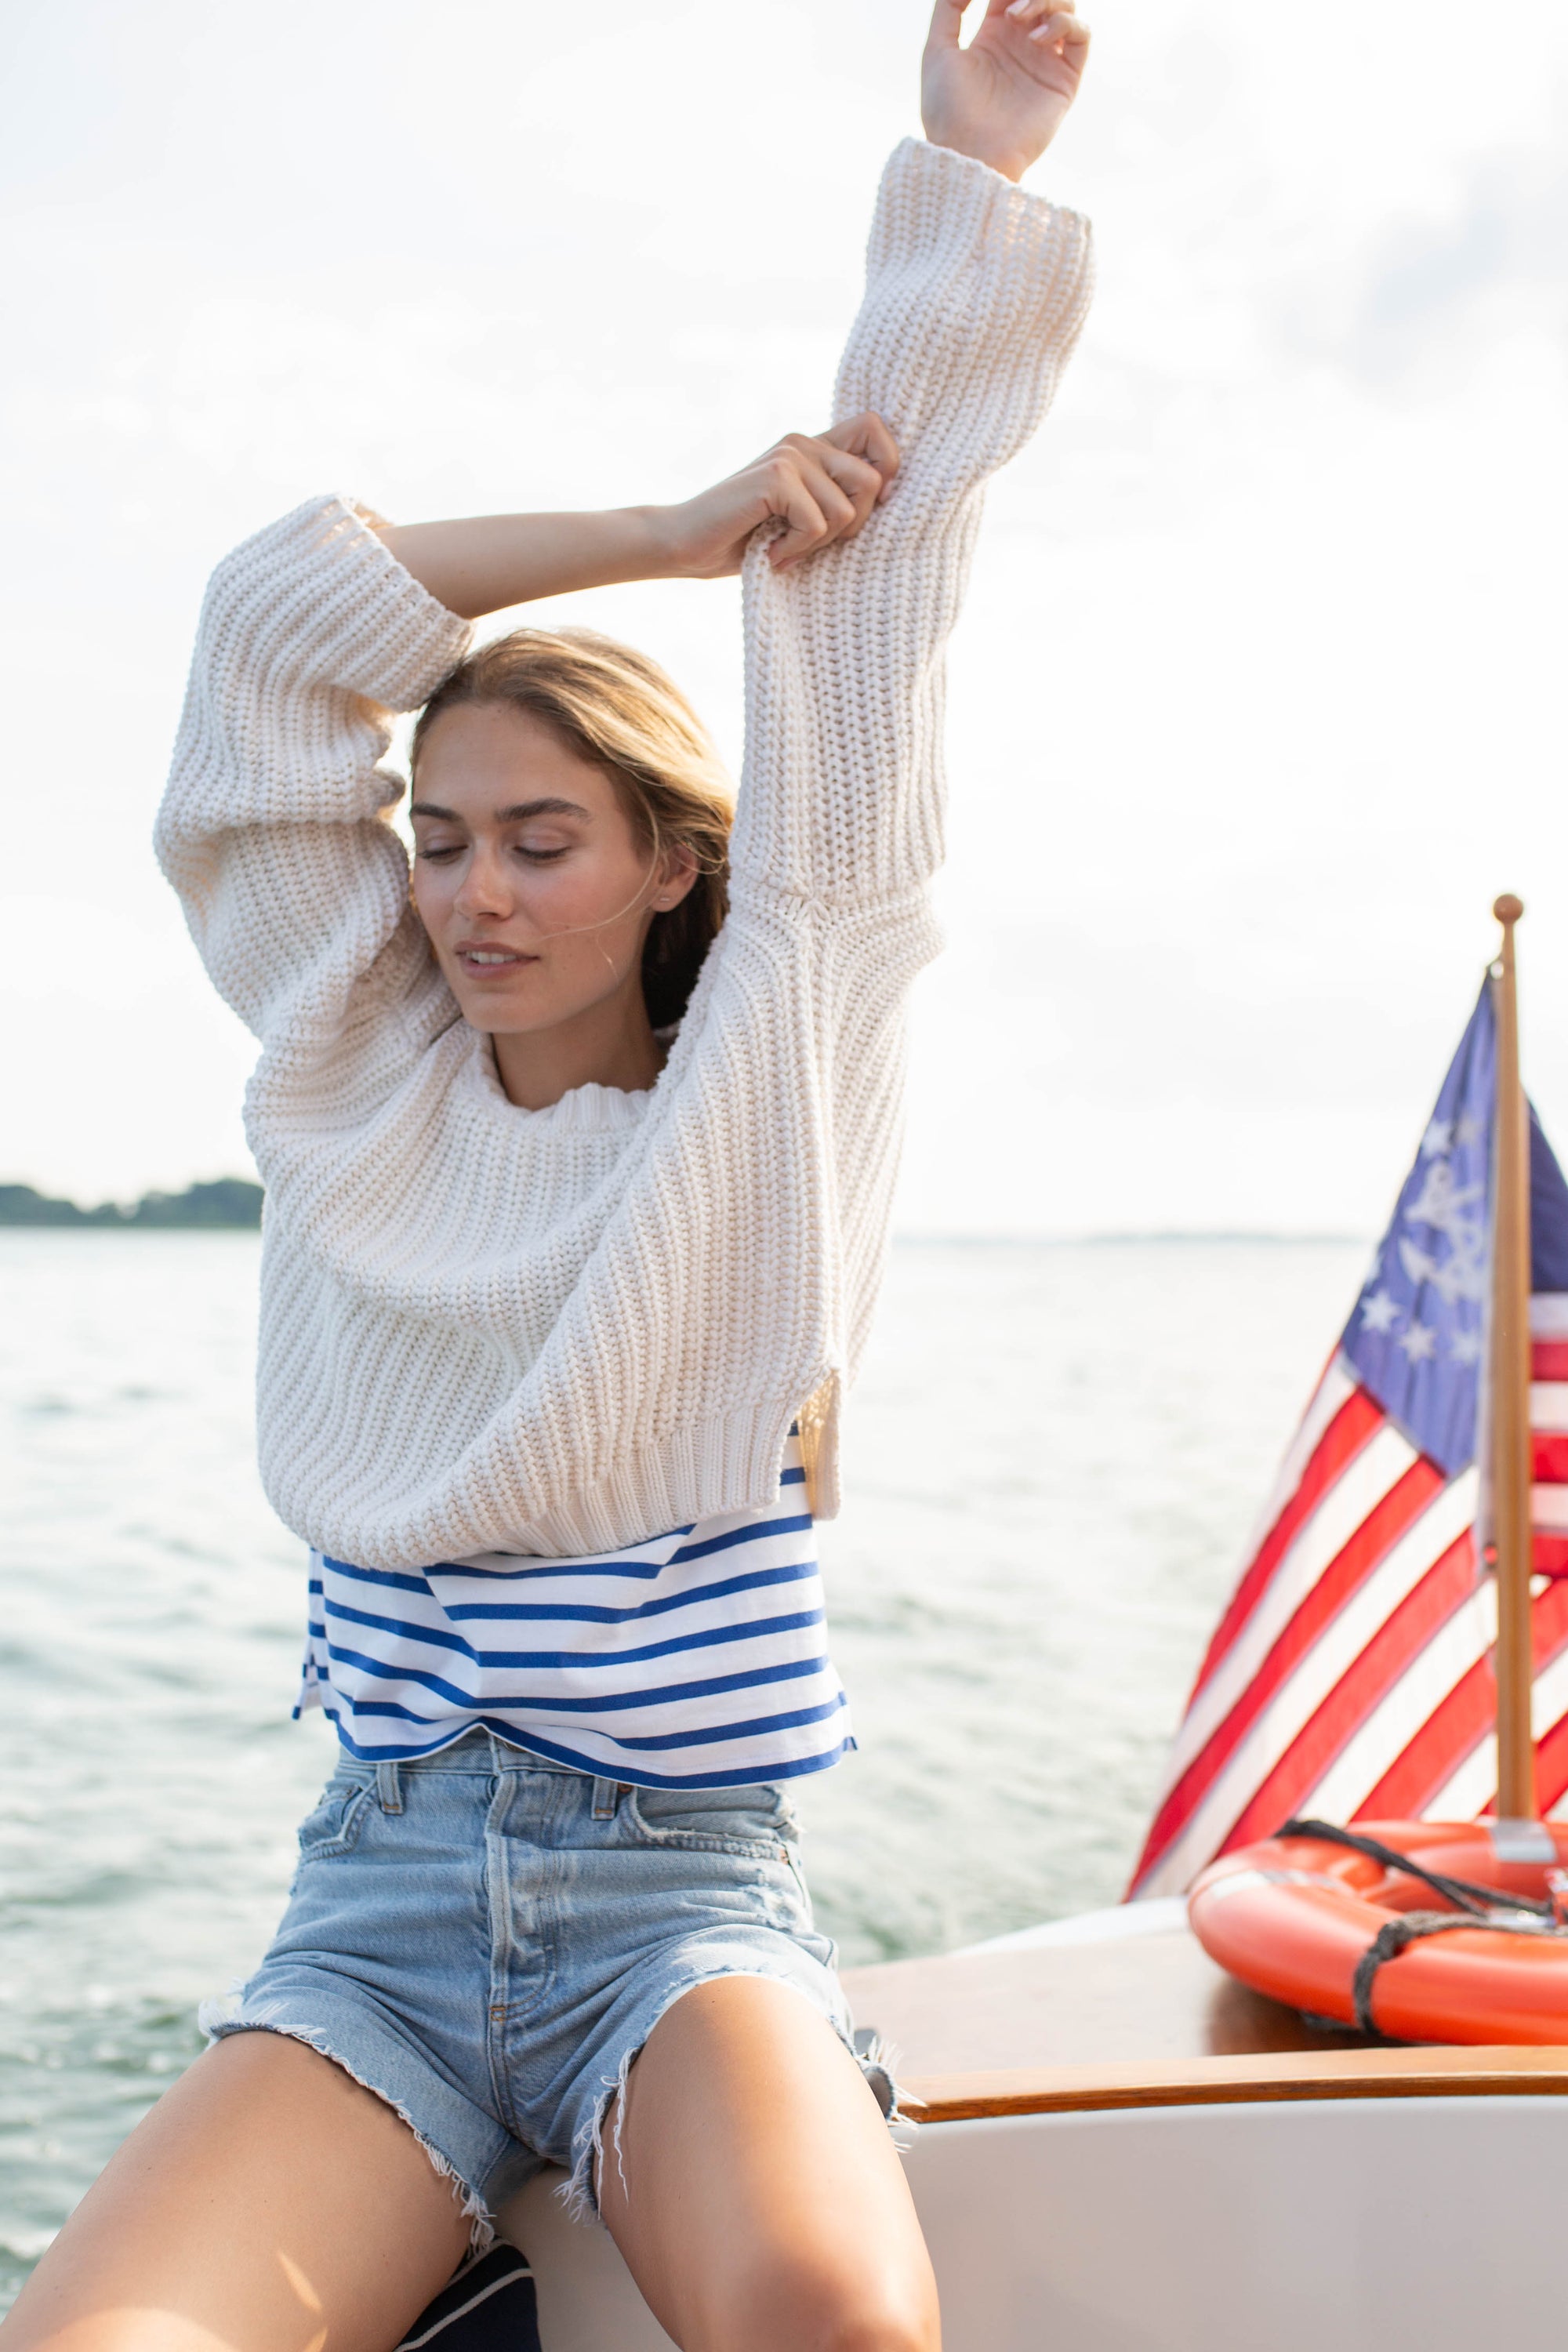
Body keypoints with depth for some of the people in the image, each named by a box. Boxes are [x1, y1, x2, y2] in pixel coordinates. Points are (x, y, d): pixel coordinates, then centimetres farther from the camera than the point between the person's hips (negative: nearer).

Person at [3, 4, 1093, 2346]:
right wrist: (673, 534, 5)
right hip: (380, 1904, 2)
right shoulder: (359, 1081, 10)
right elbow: (277, 626, 8)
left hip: (686, 1887, -1)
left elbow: (868, 651, 2)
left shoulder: (765, 1085, 4)